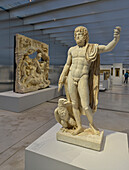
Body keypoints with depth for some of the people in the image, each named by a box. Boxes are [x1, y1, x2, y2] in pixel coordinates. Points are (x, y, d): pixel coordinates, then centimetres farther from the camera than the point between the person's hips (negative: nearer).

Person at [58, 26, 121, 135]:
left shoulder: (92, 48, 2)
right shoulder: (72, 50, 11)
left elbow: (108, 48, -10)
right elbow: (67, 65, 14)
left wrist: (116, 38, -31)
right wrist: (61, 81, 12)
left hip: (83, 79, -3)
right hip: (71, 78, 4)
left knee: (86, 106, -5)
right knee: (74, 104, 7)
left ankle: (92, 124, 26)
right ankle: (79, 127, 25)